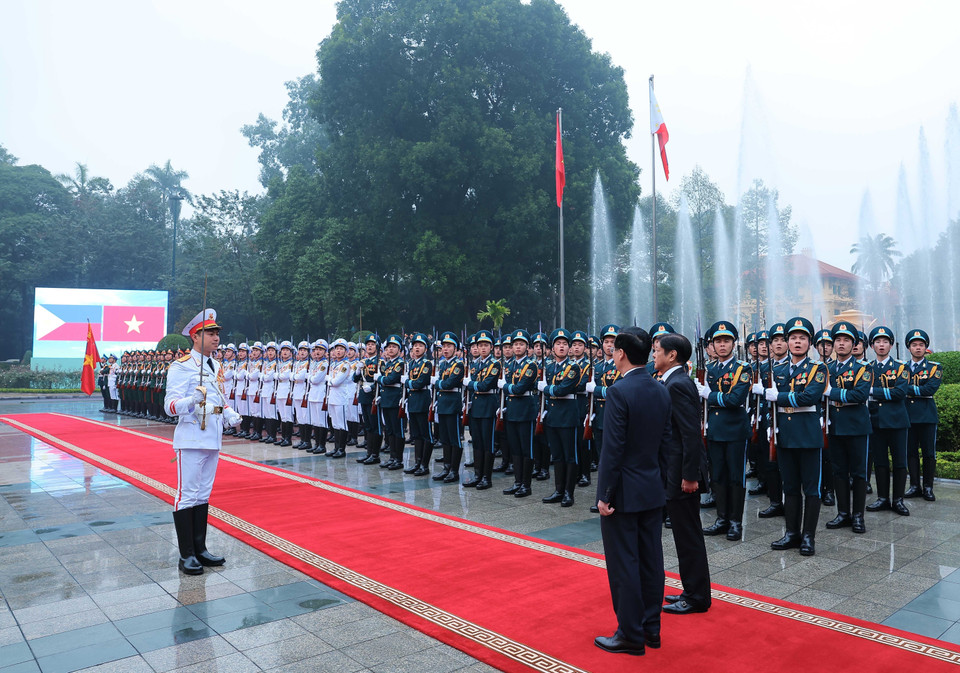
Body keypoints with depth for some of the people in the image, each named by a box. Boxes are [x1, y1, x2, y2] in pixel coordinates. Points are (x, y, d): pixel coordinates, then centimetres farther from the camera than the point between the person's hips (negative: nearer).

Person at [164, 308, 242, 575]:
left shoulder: (216, 366, 13)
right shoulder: (181, 366, -11)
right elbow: (170, 405, -17)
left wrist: (229, 415, 4)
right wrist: (192, 400, -35)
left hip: (213, 439, 8)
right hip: (191, 439, -8)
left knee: (203, 494, 14)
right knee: (187, 495, -2)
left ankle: (200, 549, 23)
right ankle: (186, 555, 7)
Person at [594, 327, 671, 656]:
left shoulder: (619, 392, -18)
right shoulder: (662, 392, 5)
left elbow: (613, 448, -20)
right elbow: (665, 443, 9)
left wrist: (605, 494, -14)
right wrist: (658, 480, 17)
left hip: (623, 493, -8)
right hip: (653, 492, 8)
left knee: (624, 564, 3)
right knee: (650, 561, 15)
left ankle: (631, 635, 13)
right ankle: (651, 627, 26)